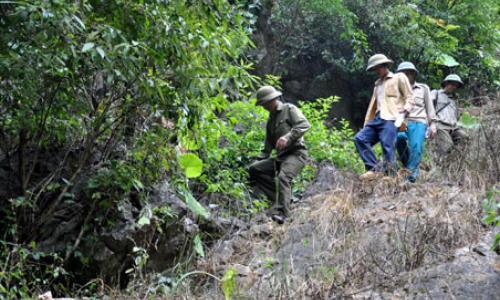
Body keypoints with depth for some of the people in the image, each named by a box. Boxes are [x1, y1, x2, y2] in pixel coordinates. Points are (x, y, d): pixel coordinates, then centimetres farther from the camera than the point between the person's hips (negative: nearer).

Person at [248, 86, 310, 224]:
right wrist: (259, 160, 17)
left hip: (296, 152, -8)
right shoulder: (271, 119, 25)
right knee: (254, 169, -7)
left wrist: (288, 137, -27)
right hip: (280, 157, 8)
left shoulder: (289, 109, 3)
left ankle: (281, 212, -43)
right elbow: (268, 146, 30)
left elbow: (304, 124, -14)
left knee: (283, 177, -32)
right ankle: (281, 196, -14)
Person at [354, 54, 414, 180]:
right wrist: (366, 124, 22)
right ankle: (374, 169, -14)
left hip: (391, 118, -7)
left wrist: (407, 107, -16)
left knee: (388, 146, -17)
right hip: (378, 118, 7)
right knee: (360, 138, -10)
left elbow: (409, 96, 5)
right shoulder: (378, 84, 32)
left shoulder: (399, 78, 12)